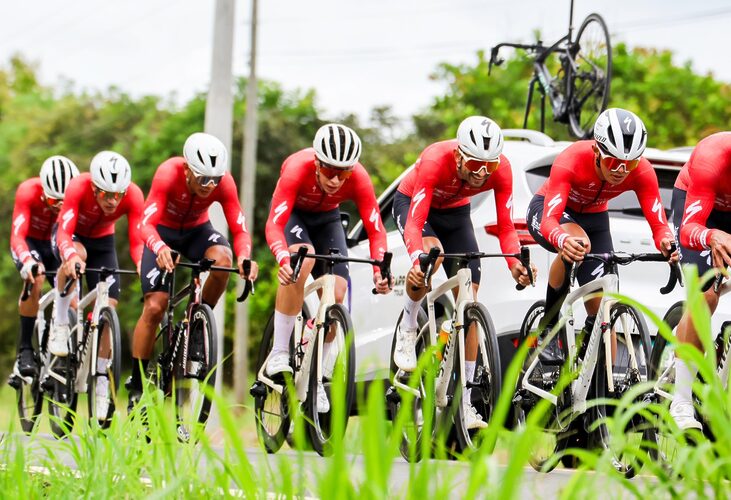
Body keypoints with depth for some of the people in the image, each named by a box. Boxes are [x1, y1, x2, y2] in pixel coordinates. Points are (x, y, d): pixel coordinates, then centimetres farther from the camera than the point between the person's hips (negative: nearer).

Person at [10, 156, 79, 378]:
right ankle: (25, 349, -26)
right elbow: (17, 235, -38)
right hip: (29, 242, -3)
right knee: (35, 278, -32)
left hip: (56, 244, 3)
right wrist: (27, 261, -57)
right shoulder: (28, 191, -31)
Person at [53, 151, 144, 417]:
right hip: (70, 235, -2)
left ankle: (101, 382, 0)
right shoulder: (78, 188, -35)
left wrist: (142, 263, -49)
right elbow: (64, 233, -40)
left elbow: (136, 242, -28)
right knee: (76, 255, -38)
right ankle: (60, 324, -20)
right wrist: (71, 256, -61)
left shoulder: (133, 196, -29)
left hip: (102, 241, 2)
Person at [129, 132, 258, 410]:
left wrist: (244, 257, -46)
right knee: (154, 307, -13)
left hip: (197, 230, 2)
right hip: (163, 232, -2)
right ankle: (136, 387, -2)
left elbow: (240, 230, -24)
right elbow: (146, 223, -36)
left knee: (223, 259, -32)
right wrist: (160, 248, -57)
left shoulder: (224, 183, -27)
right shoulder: (168, 174, -33)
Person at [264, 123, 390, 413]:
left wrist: (380, 270, -45)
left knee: (336, 295, -12)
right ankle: (279, 354, -25)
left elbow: (376, 231, -28)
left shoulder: (359, 179, -31)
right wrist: (283, 260, -60)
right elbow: (274, 225, -42)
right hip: (293, 213, -3)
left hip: (326, 218, 3)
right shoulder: (297, 169, -38)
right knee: (303, 259, -34)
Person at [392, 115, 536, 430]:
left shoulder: (501, 169, -29)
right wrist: (418, 259, -60)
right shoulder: (436, 161, -38)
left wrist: (515, 263, -42)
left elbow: (506, 227, -24)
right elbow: (415, 223, -42)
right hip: (411, 203, -3)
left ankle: (464, 403, -3)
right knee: (430, 254, -38)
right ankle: (407, 329, -11)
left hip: (455, 212, 3)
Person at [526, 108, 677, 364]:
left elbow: (659, 225, -31)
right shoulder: (571, 161, -37)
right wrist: (564, 241, -67)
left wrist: (666, 243, -54)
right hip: (547, 209, -4)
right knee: (577, 243, -37)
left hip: (593, 218, 4)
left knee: (601, 305, -9)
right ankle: (548, 328, -20)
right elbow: (549, 221, -45)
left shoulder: (642, 172, -28)